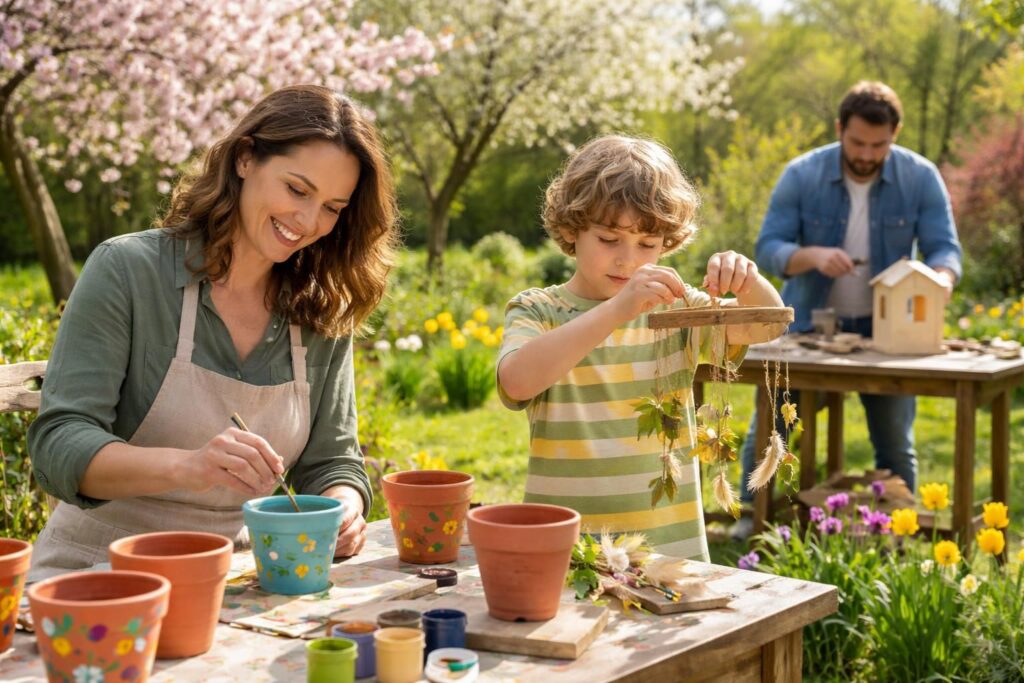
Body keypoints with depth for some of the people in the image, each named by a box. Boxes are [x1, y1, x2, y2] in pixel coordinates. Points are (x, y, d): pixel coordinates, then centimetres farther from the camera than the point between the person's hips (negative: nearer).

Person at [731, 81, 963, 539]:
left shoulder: (921, 178, -8)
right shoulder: (802, 175, -11)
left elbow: (945, 248, -12)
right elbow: (767, 249, -14)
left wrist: (939, 279, -36)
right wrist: (813, 255, -35)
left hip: (885, 330, 0)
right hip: (810, 325, 0)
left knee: (896, 445, 5)